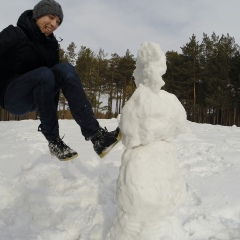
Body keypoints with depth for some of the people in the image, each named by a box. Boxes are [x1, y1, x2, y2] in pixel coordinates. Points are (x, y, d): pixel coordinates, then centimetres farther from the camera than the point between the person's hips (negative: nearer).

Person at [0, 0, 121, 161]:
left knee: (65, 69, -24)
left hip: (36, 97, 5)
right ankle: (54, 141, -26)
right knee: (44, 73, -34)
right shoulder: (14, 34, -8)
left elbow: (55, 81, 11)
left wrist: (51, 116, 6)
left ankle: (95, 135, -35)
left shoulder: (51, 44, 7)